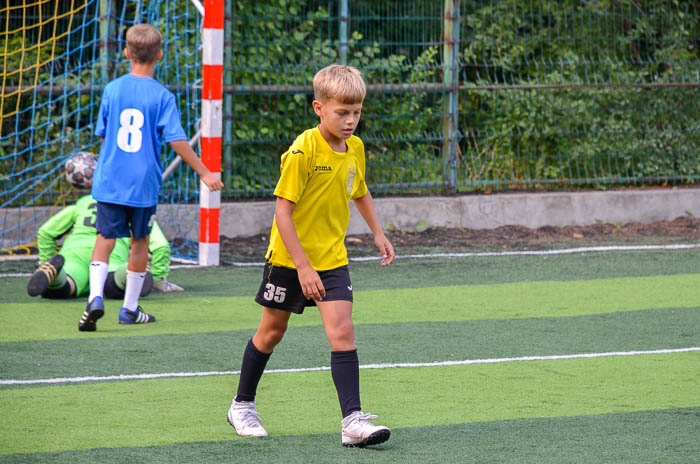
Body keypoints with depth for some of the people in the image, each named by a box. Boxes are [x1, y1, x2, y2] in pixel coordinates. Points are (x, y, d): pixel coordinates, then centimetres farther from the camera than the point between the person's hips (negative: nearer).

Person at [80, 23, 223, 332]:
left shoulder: (112, 89, 0)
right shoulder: (162, 97, -8)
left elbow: (101, 134, 8)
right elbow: (176, 140, -12)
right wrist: (204, 173, -5)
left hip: (109, 180, 1)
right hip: (144, 184, -1)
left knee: (105, 237, 4)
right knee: (140, 241, 13)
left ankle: (95, 297, -18)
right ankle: (130, 309, 20)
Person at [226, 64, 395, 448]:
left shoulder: (355, 148, -1)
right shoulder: (302, 152, -21)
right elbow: (283, 211, -22)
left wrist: (378, 233, 19)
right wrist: (303, 267, -24)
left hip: (331, 259, 4)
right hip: (288, 257, -4)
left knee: (342, 332, -11)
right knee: (272, 331, 11)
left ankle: (352, 421, -16)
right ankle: (242, 405, 32)